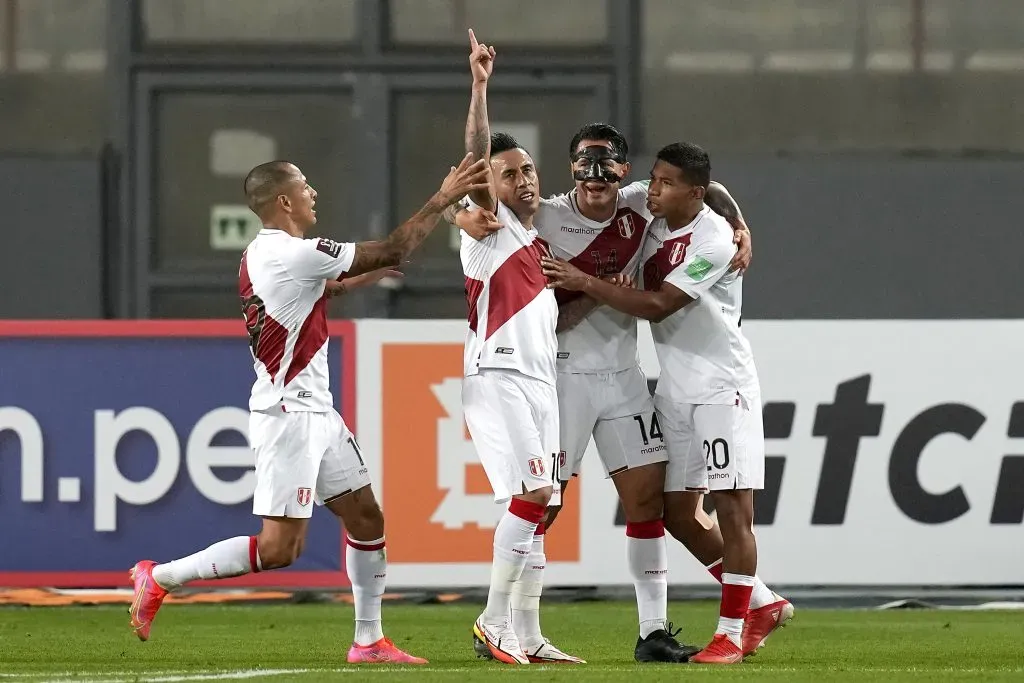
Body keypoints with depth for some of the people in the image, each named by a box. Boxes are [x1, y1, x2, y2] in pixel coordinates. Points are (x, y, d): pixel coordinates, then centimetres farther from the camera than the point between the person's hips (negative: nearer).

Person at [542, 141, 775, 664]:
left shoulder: (714, 239, -17)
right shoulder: (651, 224, 5)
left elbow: (657, 305, -22)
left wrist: (585, 282, -20)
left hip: (722, 385, -8)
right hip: (674, 386, 8)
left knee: (733, 510, -8)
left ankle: (732, 632, -4)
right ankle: (760, 602, 21)